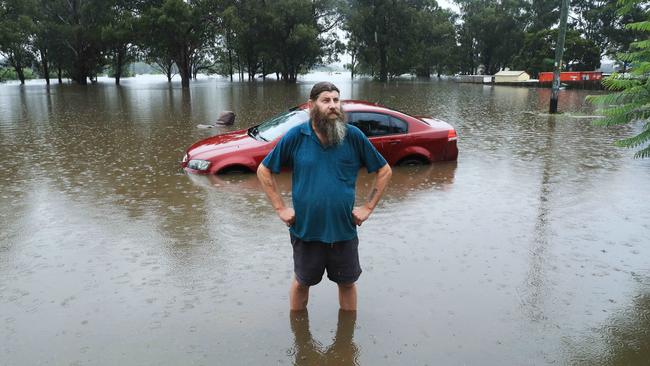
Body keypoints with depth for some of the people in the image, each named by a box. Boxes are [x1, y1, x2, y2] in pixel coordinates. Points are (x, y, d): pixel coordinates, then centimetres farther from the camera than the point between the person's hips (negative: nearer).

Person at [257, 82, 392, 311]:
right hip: (305, 230, 0)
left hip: (344, 230, 1)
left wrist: (368, 208, -3)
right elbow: (264, 171, 1)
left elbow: (384, 171, 2)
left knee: (347, 283, 16)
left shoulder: (354, 136, -7)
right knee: (301, 283, 18)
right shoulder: (296, 137, -8)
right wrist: (280, 208, -5)